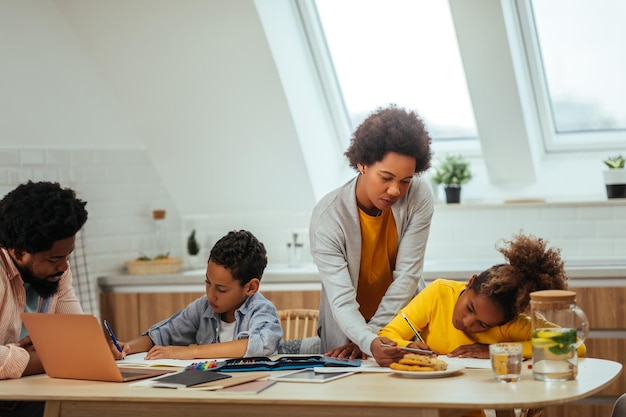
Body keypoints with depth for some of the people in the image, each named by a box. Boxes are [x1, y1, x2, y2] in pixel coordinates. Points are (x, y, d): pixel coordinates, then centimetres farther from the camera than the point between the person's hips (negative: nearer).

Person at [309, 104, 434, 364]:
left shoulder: (419, 196, -14)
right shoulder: (327, 217, -20)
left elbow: (408, 276, -11)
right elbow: (342, 301, -26)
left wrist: (374, 331, -17)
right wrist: (370, 342, -44)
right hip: (348, 331, -1)